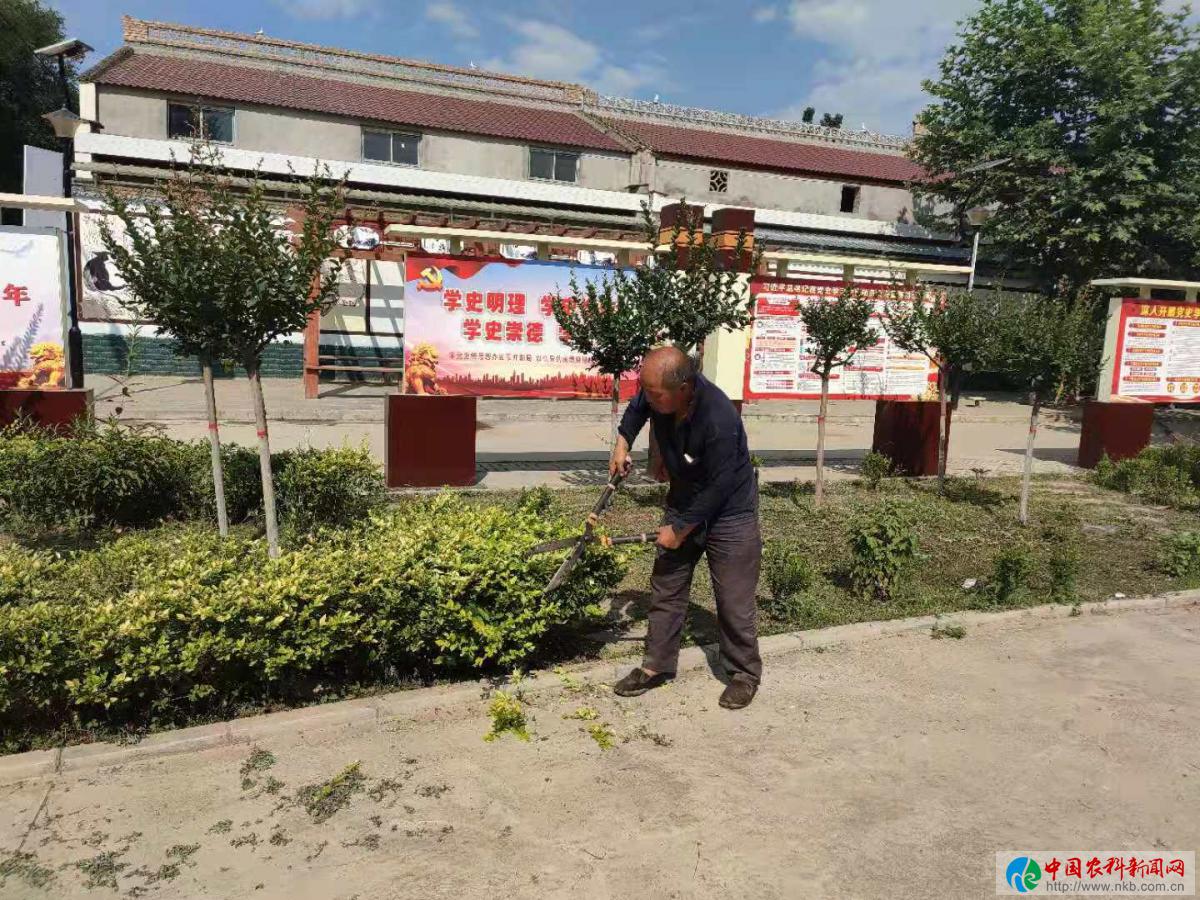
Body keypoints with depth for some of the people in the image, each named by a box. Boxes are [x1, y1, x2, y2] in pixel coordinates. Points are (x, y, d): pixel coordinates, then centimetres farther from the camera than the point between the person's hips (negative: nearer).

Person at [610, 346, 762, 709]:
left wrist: (681, 529, -16)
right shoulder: (660, 395, -17)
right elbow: (638, 407, 11)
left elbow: (718, 489, -26)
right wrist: (622, 442, 1)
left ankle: (745, 673, 23)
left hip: (728, 513, -6)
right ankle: (657, 666, 25)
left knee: (733, 601, 2)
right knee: (665, 588, 11)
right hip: (684, 504, 7)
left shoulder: (719, 421, -36)